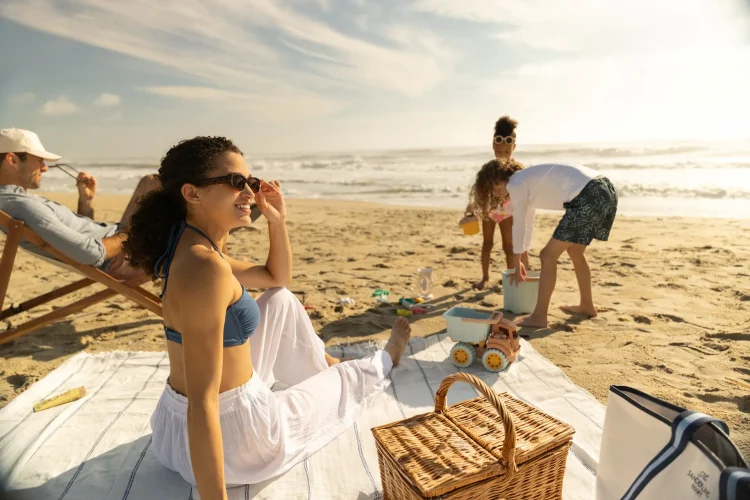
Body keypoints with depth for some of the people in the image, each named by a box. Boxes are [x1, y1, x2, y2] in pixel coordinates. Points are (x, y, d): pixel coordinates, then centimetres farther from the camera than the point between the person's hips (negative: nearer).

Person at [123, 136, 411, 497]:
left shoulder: (193, 251, 1)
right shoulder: (206, 267, -30)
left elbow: (276, 278, 15)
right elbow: (202, 403, -31)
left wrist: (277, 221, 2)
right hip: (233, 433, -8)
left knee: (281, 302, 18)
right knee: (346, 379, 16)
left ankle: (322, 365, 41)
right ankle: (385, 362, 51)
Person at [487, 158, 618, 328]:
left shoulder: (516, 184, -2)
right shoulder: (527, 179, 26)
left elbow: (519, 226, 4)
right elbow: (527, 223, 33)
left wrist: (516, 265, 16)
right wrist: (520, 260, 41)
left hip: (589, 198, -10)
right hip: (605, 191, 10)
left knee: (548, 255, -2)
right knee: (575, 251, 26)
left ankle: (539, 317, 3)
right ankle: (587, 305, 39)